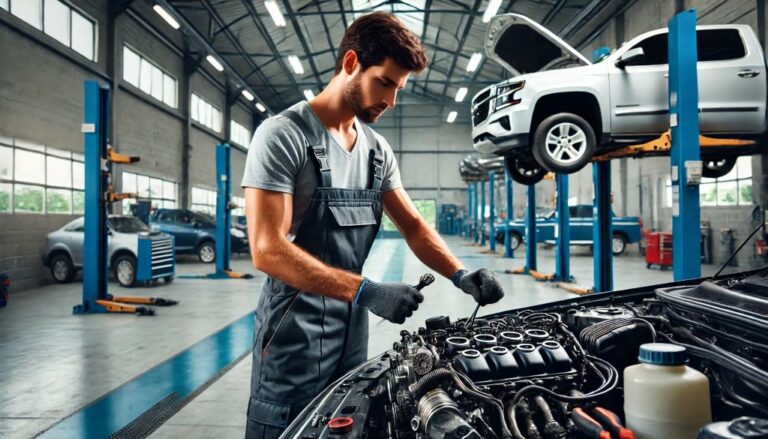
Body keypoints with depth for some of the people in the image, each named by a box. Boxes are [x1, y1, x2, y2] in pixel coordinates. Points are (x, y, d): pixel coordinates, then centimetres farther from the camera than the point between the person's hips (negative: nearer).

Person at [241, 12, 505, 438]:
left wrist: (460, 275, -7)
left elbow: (413, 226, 11)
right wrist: (365, 291, -27)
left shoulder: (378, 150, 8)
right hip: (294, 335, -6)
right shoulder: (283, 135, -14)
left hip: (352, 331, 7)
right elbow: (267, 249, -22)